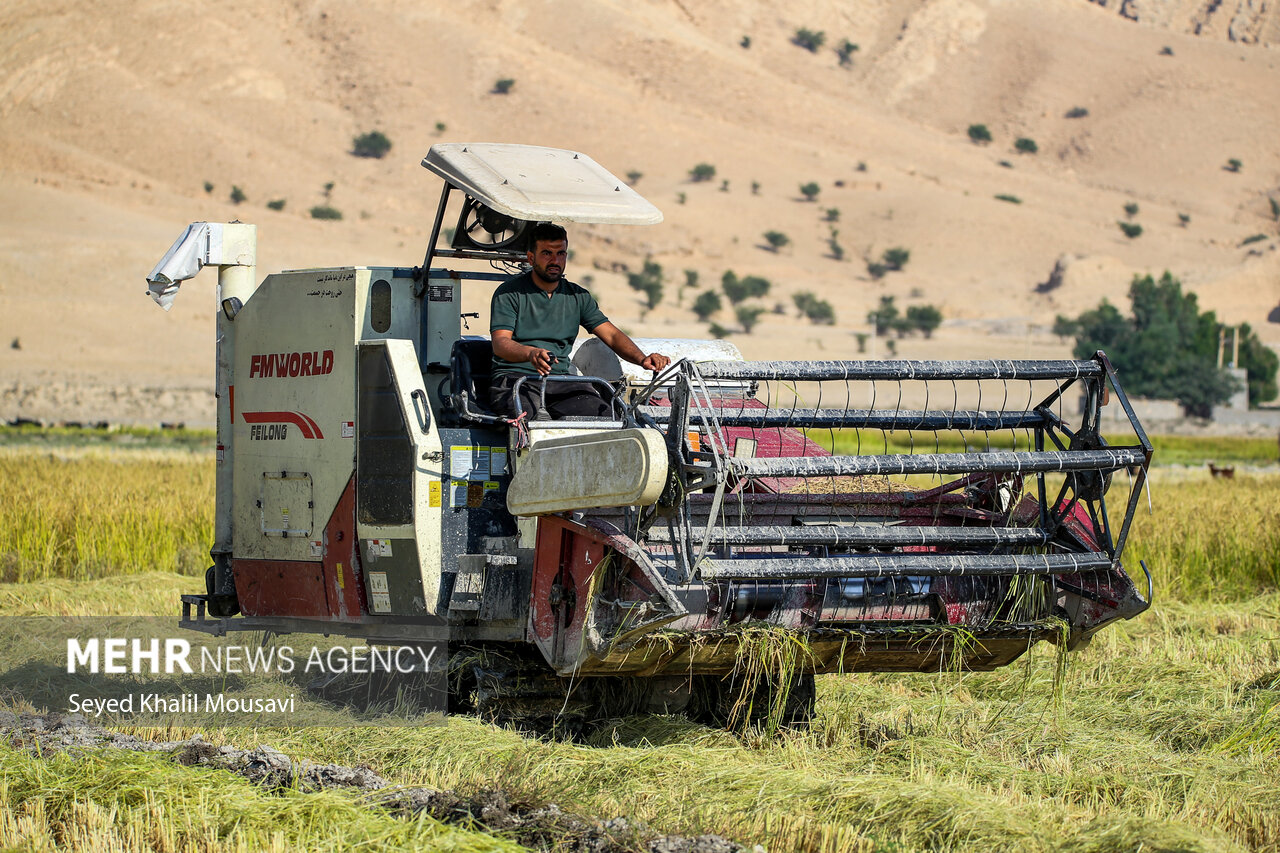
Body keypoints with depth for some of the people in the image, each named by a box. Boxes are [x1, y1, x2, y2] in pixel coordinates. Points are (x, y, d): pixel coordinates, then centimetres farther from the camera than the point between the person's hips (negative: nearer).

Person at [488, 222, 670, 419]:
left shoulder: (578, 297, 16)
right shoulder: (509, 292, 1)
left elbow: (611, 334, 9)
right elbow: (500, 344, -11)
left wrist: (642, 359, -12)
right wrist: (531, 353, -34)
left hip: (561, 377, 4)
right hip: (515, 376, -4)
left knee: (600, 411, -25)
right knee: (521, 410, -39)